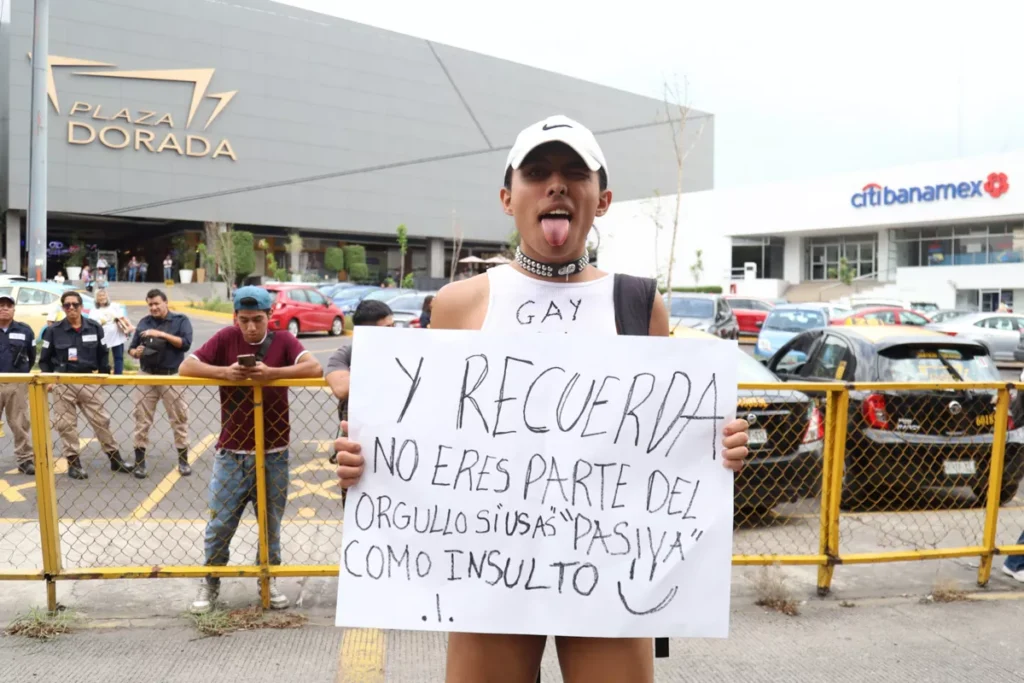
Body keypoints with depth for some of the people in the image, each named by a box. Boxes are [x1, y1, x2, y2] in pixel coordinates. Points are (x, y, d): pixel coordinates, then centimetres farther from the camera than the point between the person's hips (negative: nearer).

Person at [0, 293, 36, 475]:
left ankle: (25, 459, 10)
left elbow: (31, 357, 13)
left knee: (20, 424, 5)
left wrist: (22, 373, 11)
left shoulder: (25, 330, 4)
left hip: (18, 385, 0)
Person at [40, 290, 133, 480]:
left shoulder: (94, 327, 2)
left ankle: (115, 459, 12)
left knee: (101, 420, 3)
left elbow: (103, 354, 11)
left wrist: (104, 375, 8)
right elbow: (45, 359, 5)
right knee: (66, 424, 3)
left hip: (89, 381, 1)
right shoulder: (53, 330, -2)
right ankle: (73, 463, 13)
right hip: (63, 383, -1)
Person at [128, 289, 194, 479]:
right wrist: (135, 352, -10)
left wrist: (162, 334, -18)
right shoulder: (144, 323, 10)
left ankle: (183, 460, 14)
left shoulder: (181, 320, 0)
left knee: (179, 419, 3)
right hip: (147, 377, 3)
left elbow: (185, 344, -13)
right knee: (142, 420, 5)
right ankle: (140, 461, 13)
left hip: (172, 377, -3)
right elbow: (131, 348, 13)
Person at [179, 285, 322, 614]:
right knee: (220, 523, 5)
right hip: (231, 453, 0)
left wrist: (271, 373, -27)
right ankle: (210, 583, 23)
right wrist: (224, 372, -21)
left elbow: (314, 368, -17)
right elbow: (185, 368, -5)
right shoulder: (226, 338, -1)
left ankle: (269, 580, 30)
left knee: (271, 524, 13)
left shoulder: (283, 340, -2)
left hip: (274, 453, 0)